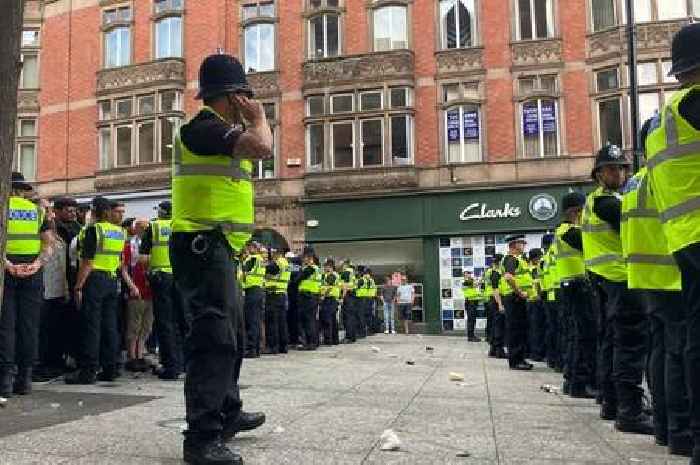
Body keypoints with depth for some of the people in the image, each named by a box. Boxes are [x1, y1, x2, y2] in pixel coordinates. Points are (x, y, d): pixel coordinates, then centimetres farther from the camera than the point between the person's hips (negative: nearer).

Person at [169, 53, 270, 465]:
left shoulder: (216, 130, 20)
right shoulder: (203, 126, -13)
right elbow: (261, 148, -25)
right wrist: (258, 117, -11)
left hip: (216, 249, 11)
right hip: (203, 247, -11)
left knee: (231, 335, 19)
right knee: (214, 338, -12)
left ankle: (228, 414, 33)